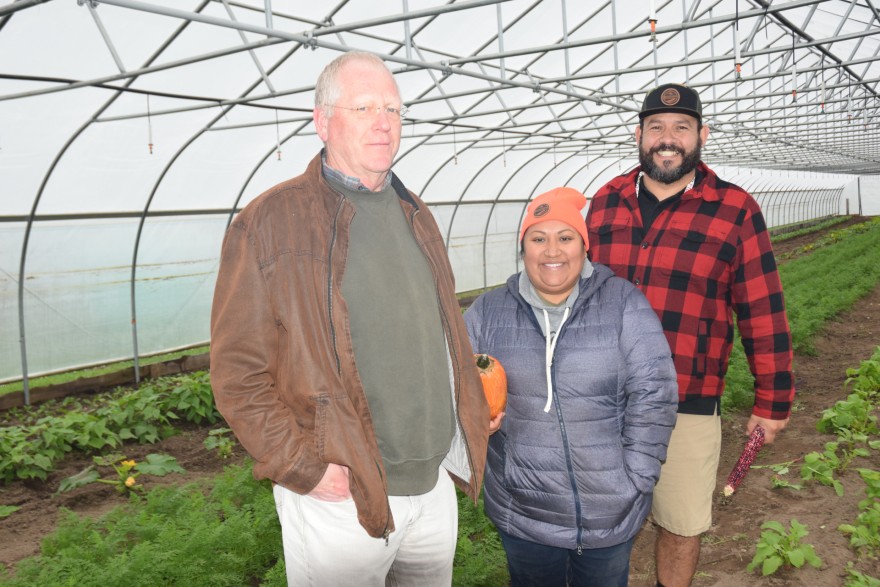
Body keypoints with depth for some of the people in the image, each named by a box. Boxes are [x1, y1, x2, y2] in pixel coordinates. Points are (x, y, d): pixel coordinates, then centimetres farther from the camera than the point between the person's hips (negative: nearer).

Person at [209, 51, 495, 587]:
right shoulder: (270, 222, -10)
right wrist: (303, 466, -17)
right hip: (341, 496, -6)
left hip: (436, 483, 6)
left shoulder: (416, 216, 11)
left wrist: (472, 418, 11)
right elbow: (238, 370, -12)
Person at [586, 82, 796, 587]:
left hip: (689, 406, -2)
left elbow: (762, 313, -2)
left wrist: (773, 401, 0)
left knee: (681, 526, 12)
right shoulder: (606, 202, 4)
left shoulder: (735, 211, -5)